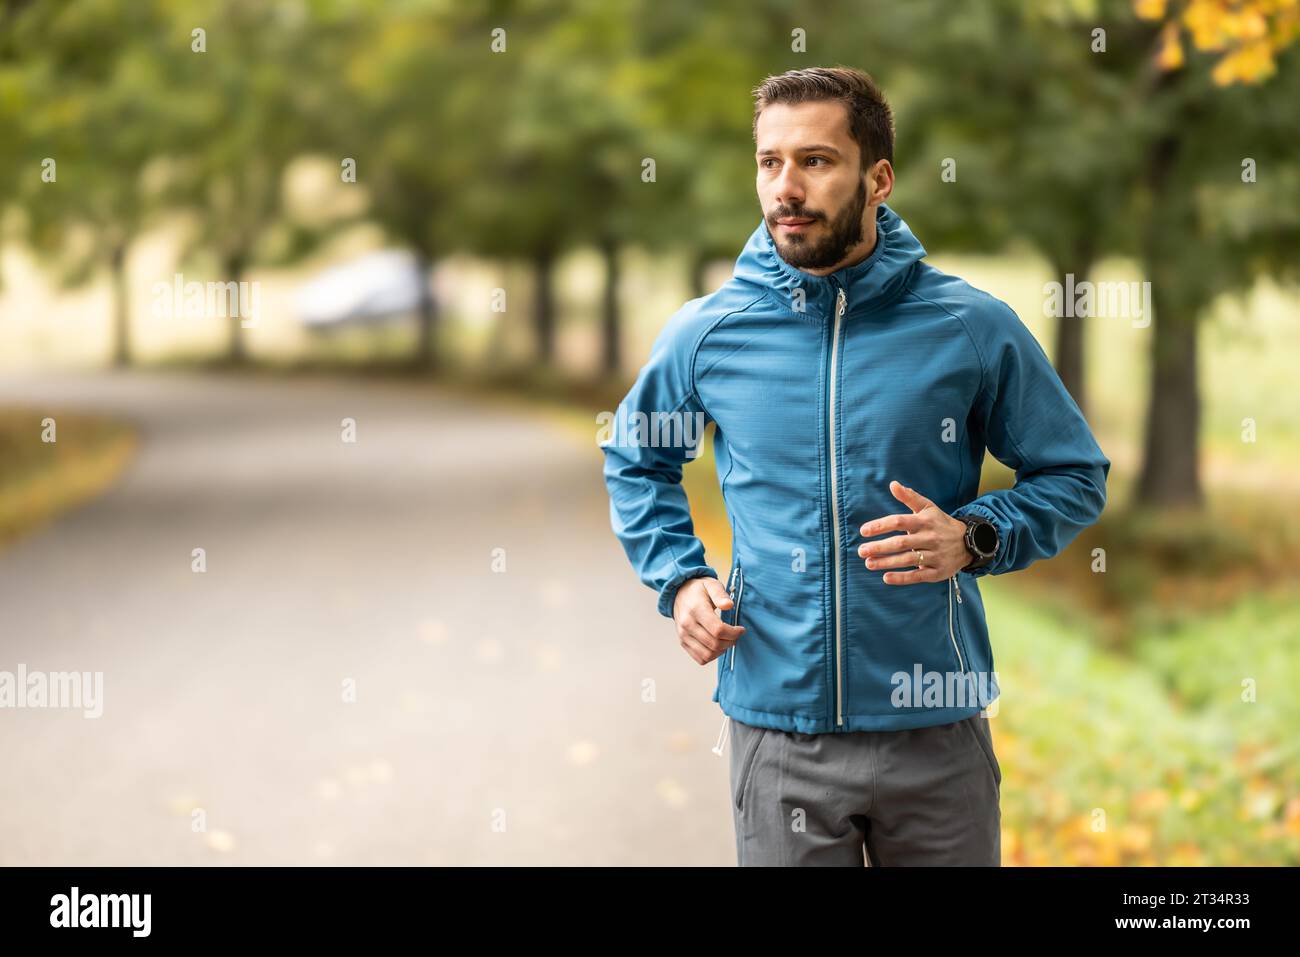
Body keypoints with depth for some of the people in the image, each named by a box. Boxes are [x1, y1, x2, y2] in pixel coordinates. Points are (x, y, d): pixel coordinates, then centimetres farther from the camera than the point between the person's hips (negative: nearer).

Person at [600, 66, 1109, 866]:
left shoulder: (973, 328, -3)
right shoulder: (705, 333, 2)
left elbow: (1076, 476, 6)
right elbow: (635, 461, 20)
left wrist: (974, 537, -12)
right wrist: (680, 580, 4)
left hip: (938, 734, -1)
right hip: (776, 731, 1)